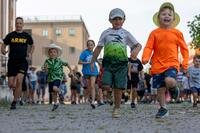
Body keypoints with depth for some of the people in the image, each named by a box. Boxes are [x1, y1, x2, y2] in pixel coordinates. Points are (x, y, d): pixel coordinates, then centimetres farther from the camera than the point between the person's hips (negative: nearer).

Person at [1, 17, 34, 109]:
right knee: (10, 84, -1)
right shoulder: (10, 35, 5)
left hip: (22, 61, -1)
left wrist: (30, 53, 5)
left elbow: (32, 46, 22)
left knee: (19, 81, -18)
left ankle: (14, 102, -9)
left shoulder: (27, 36, 6)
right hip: (12, 61, 1)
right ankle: (18, 94, 33)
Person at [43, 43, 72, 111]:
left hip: (57, 77, -3)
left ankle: (60, 92, 3)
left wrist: (70, 70, 12)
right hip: (50, 78, 3)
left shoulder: (59, 60, -3)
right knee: (52, 92, 8)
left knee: (55, 88, -29)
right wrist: (45, 68, -21)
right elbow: (45, 70, 0)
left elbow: (66, 64, 11)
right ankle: (55, 103, 27)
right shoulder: (47, 61, -1)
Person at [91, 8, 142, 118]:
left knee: (118, 87, -2)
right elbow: (98, 48, 14)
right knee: (106, 86, -13)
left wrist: (136, 50, -13)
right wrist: (92, 61, 9)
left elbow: (138, 45, 10)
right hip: (108, 62, 0)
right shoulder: (106, 33, 14)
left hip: (121, 63, 0)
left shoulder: (125, 33, 12)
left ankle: (117, 108, 13)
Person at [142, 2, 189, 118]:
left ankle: (174, 87, 7)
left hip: (172, 63, -2)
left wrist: (185, 63, 2)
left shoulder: (177, 33, 3)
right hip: (157, 65, 2)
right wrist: (145, 58, -21)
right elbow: (148, 47, -3)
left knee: (169, 81, -29)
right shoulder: (155, 33, 3)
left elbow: (184, 48, 9)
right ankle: (163, 109, 23)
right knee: (160, 89, 6)